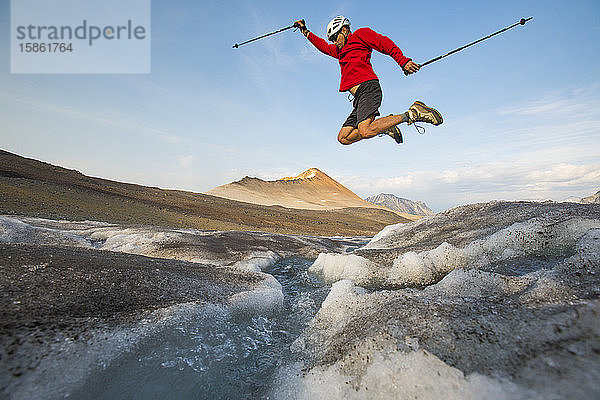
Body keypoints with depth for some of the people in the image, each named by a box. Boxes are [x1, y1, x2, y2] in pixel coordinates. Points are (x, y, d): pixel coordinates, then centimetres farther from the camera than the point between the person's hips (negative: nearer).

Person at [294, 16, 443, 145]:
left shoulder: (360, 34, 13)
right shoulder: (340, 50, 35)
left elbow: (386, 44, 0)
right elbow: (323, 46, 49)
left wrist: (403, 61, -14)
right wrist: (305, 31, 50)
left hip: (368, 88, -9)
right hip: (359, 98, 9)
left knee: (365, 131, -32)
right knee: (343, 138, -1)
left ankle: (412, 114, -18)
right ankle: (386, 127, 2)